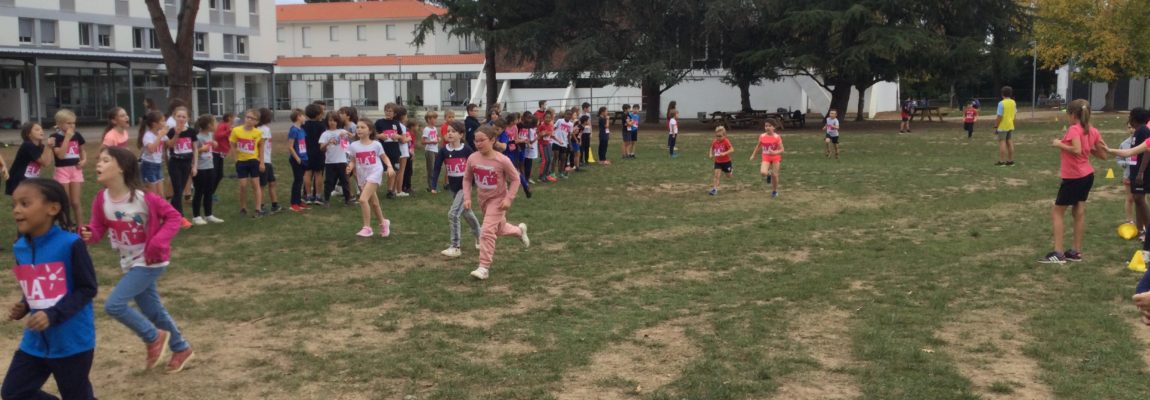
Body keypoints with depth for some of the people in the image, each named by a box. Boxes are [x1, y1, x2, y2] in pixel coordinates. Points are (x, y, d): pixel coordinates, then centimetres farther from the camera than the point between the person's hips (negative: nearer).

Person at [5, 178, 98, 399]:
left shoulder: (70, 244, -19)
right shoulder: (20, 248, 2)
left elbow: (87, 289, -16)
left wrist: (53, 315, -24)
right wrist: (22, 307, -2)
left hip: (72, 341, -6)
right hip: (35, 340, 7)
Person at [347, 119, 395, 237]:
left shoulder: (376, 144, -5)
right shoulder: (353, 146, 1)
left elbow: (384, 158, 7)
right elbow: (353, 161, 8)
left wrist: (389, 167, -10)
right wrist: (350, 166, -15)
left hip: (374, 174, -5)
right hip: (362, 177, 5)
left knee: (363, 199, -22)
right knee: (373, 203, 16)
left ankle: (367, 227, -12)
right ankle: (383, 222, 41)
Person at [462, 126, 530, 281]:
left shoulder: (502, 160, -24)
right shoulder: (472, 158, -13)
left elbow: (515, 179, -13)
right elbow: (467, 179, 1)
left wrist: (508, 198, -21)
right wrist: (467, 197, -9)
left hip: (498, 200, -5)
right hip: (483, 199, 5)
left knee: (487, 232, -14)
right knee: (499, 228, 22)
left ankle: (484, 267, -6)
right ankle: (519, 230, 54)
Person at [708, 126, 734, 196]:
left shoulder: (726, 141, -21)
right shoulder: (714, 142, -6)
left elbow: (732, 150, -26)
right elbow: (712, 148, 13)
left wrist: (724, 153, -38)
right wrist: (711, 154, -5)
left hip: (726, 162, -3)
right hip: (717, 162, 3)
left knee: (729, 176, 16)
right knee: (716, 175, -9)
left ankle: (731, 170, 51)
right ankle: (714, 189, -9)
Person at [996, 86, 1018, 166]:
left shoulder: (1001, 103, -16)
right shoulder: (1013, 102, 5)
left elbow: (999, 117, -18)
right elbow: (1014, 114, 11)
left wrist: (995, 127, -11)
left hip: (1002, 126, -7)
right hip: (1011, 126, 7)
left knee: (1002, 142, -3)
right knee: (1009, 142, 11)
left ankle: (1002, 161, -4)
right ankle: (1010, 161, 14)